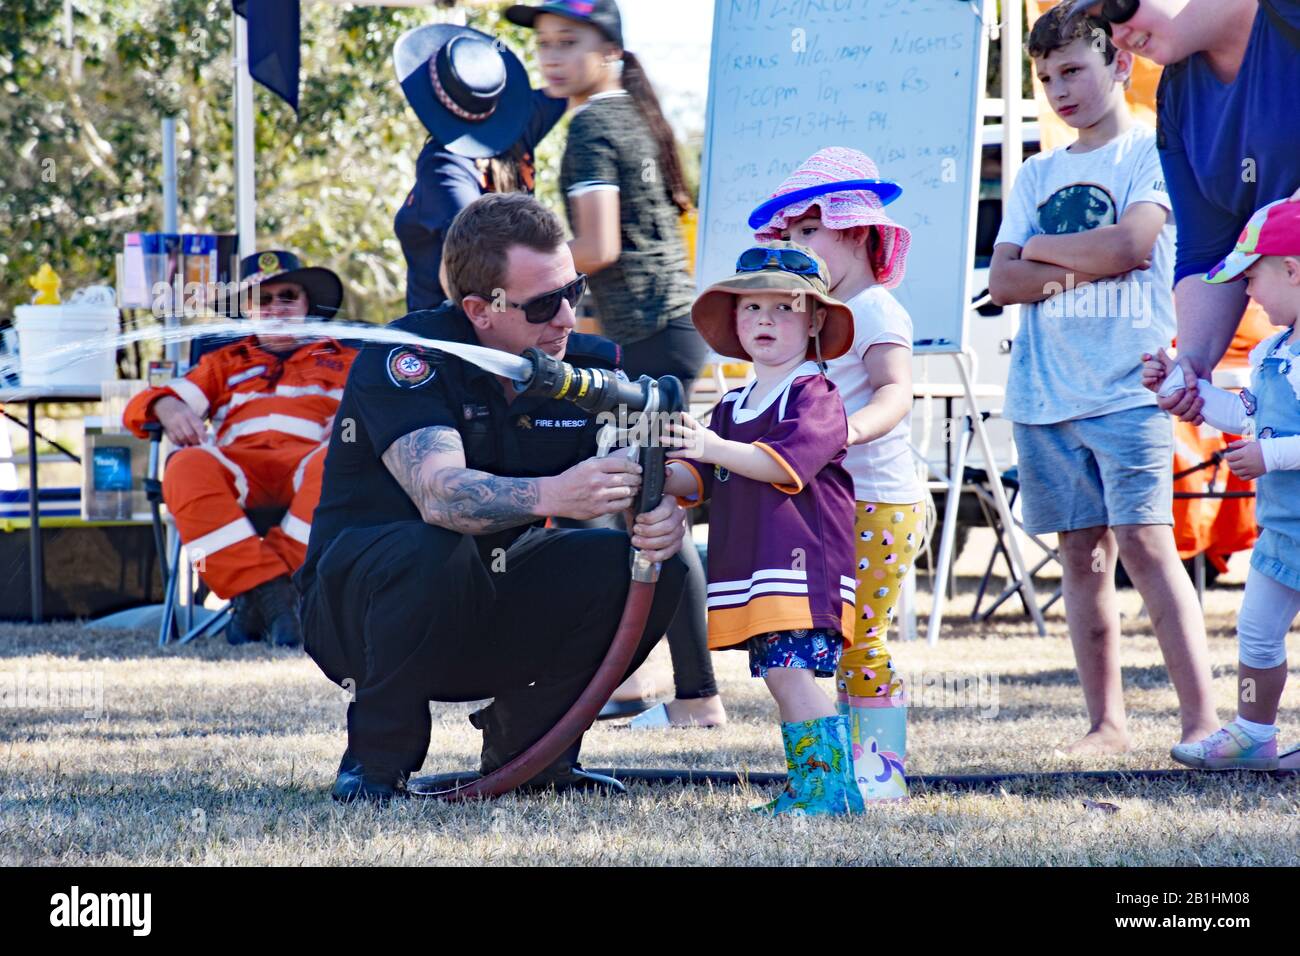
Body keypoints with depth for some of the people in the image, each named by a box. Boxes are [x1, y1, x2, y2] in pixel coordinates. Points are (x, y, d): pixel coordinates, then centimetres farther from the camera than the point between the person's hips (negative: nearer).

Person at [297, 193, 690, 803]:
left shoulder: (590, 365, -5)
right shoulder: (408, 358, -21)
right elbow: (439, 493, -37)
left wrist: (664, 517, -31)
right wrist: (553, 495, -55)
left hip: (495, 609, 5)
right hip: (358, 598, -5)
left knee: (656, 562, -15)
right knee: (431, 550, -38)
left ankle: (529, 750, 1)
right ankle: (376, 762, -17)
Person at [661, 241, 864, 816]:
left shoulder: (815, 397, -5)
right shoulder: (733, 407, 21)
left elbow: (784, 461, -21)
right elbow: (696, 480, 18)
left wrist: (715, 448, -32)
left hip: (802, 563, -8)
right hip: (746, 571, 8)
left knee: (788, 671, -17)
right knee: (780, 674, 7)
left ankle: (831, 785, -16)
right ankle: (806, 786, 12)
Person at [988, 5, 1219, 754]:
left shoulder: (1150, 152, 2)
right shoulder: (1037, 175, 18)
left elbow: (1130, 244, -14)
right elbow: (1002, 282, 8)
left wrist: (1042, 250, 1)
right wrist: (1084, 266, -9)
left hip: (1127, 388, -5)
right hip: (1045, 393, 5)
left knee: (1146, 544, -14)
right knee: (1083, 554, 5)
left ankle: (1202, 717, -17)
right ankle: (1107, 722, 9)